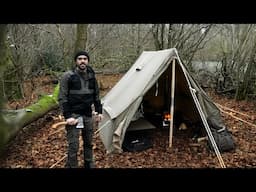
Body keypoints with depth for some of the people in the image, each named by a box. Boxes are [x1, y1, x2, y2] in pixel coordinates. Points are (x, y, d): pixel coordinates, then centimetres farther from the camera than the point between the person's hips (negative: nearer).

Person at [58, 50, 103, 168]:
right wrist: (67, 116, -17)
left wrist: (99, 111, 9)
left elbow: (96, 96, 13)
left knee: (88, 143, 17)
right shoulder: (68, 76, -12)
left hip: (88, 115, 5)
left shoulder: (91, 76, 4)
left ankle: (89, 165, 36)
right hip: (74, 115, -5)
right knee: (73, 146, -4)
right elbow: (62, 98, -11)